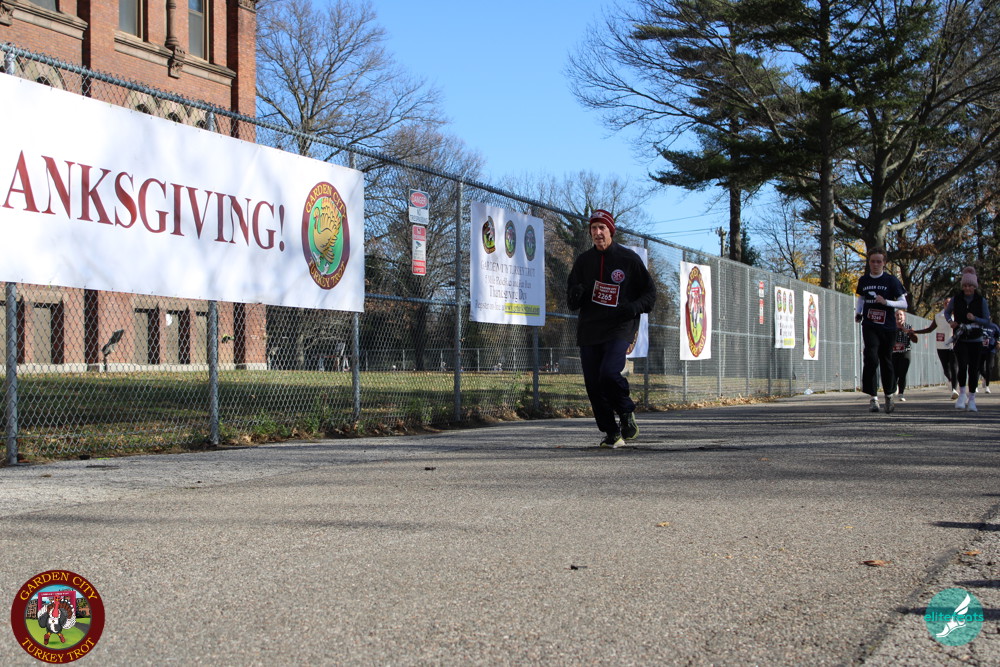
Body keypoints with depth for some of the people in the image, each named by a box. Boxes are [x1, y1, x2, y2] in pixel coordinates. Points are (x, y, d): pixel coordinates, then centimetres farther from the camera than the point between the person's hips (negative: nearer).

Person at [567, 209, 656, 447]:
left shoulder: (629, 259, 1)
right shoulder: (583, 260, 11)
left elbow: (650, 292, 6)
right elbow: (573, 302, 16)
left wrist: (635, 307, -14)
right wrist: (575, 296, -9)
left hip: (619, 329, -4)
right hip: (588, 330, 4)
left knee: (609, 373, -24)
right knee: (593, 383, 0)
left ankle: (627, 412, 4)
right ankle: (612, 433, 13)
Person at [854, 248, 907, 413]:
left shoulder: (892, 280, -3)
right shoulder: (863, 280, 7)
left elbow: (903, 303, -5)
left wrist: (886, 302, -21)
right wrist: (858, 312, 9)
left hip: (887, 327, -1)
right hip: (869, 326, 1)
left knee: (886, 361, 8)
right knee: (871, 358, -17)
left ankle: (889, 395, 26)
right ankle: (873, 397, -13)